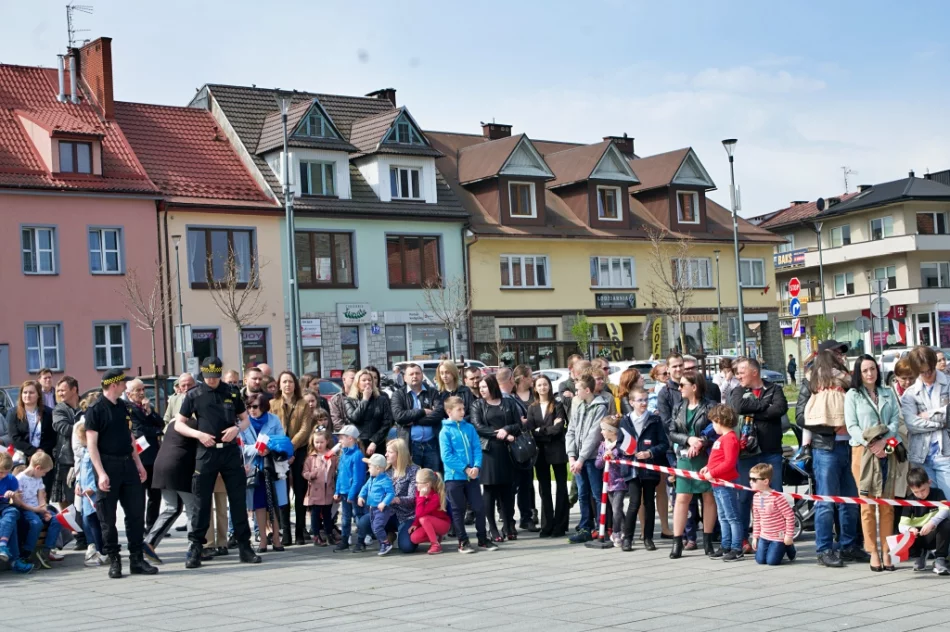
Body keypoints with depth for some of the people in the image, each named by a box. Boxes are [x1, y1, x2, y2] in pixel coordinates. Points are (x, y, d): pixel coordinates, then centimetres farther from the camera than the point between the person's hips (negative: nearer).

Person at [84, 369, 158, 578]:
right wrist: (101, 473, -19)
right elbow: (91, 444, -12)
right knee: (108, 517, 2)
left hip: (127, 464, 6)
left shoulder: (124, 407, 13)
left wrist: (138, 464, 15)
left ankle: (136, 559, 12)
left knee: (136, 512, 5)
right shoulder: (95, 410, -8)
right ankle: (114, 561, 11)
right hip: (108, 465, -6)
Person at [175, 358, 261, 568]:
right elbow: (178, 424, 5)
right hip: (206, 452, -1)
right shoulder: (194, 395, 2)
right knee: (202, 502, 1)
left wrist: (237, 428, -8)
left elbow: (246, 420, 14)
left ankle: (244, 547, 10)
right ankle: (195, 548, 9)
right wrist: (198, 434, -12)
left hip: (231, 451, 2)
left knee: (238, 500, 3)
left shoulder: (232, 393, 7)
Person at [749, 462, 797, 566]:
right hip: (764, 536, 7)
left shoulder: (777, 497, -22)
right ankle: (780, 549, 28)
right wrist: (755, 536, 11)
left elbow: (790, 516, -18)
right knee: (760, 560, 2)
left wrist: (789, 535, -16)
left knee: (772, 561, -8)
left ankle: (789, 548, 18)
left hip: (779, 537, -7)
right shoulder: (756, 497, 2)